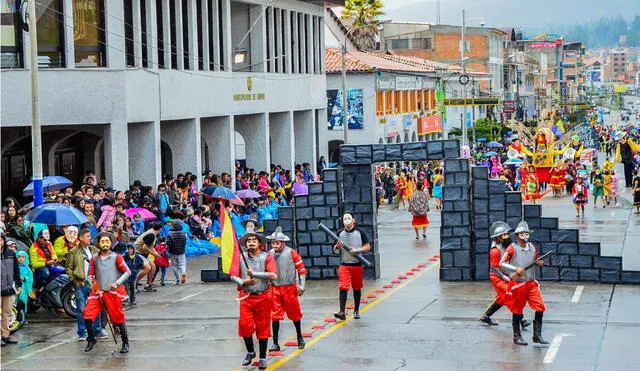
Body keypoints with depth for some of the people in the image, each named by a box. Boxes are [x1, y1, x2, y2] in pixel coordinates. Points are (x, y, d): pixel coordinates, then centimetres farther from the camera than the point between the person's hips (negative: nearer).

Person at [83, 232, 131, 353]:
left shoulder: (116, 257, -1)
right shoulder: (94, 258, 10)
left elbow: (127, 272, -1)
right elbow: (91, 274, 19)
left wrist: (117, 283, -13)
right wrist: (93, 283, 0)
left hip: (113, 292, -3)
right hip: (97, 292, 3)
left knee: (118, 318, 0)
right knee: (87, 315, -10)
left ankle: (125, 343, 15)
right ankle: (91, 339, 10)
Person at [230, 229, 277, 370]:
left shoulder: (267, 257, -5)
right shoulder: (240, 258, 3)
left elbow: (273, 276, -19)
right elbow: (233, 276, 8)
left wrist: (254, 273, -21)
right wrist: (243, 282, -12)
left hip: (263, 297, -2)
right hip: (246, 297, 2)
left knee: (262, 327, 4)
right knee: (244, 325, -6)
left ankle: (263, 358, 16)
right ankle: (250, 352, 19)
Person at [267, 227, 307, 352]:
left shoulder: (291, 253, -9)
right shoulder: (270, 254, 0)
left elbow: (302, 269, -3)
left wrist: (301, 286, -5)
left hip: (290, 288, -2)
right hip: (275, 289, 2)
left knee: (295, 314, 12)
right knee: (275, 316, -2)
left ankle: (300, 338, 34)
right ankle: (275, 343, 3)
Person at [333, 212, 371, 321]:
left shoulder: (360, 232, -1)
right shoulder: (340, 233, 4)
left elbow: (367, 247, 1)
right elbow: (335, 251, 10)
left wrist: (357, 250, -15)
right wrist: (337, 246, -13)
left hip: (357, 264, 0)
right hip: (344, 265, 0)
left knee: (357, 288, 10)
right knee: (343, 288, -11)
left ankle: (356, 310, 25)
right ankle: (342, 312, -17)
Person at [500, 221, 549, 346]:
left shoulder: (532, 247, 10)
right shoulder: (512, 248, -6)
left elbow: (537, 260, 24)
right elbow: (501, 263, -6)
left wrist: (541, 263, 1)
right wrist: (515, 269, -17)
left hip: (532, 283, 5)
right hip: (518, 283, -5)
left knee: (540, 308, -4)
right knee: (517, 311, 3)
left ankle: (537, 336, 5)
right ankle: (517, 337, 16)